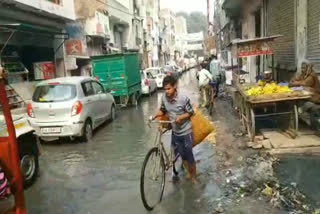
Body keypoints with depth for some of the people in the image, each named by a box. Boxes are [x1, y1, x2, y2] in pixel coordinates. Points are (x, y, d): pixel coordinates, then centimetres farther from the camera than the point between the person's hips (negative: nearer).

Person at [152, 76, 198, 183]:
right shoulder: (164, 98, -9)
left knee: (189, 155, 5)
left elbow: (190, 112, -13)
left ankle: (194, 176, 26)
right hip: (175, 131, 5)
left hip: (186, 131, -4)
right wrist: (155, 116, -10)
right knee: (182, 154, 17)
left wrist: (181, 117, -28)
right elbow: (162, 110, 7)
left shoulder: (183, 98, -22)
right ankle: (188, 172, 39)